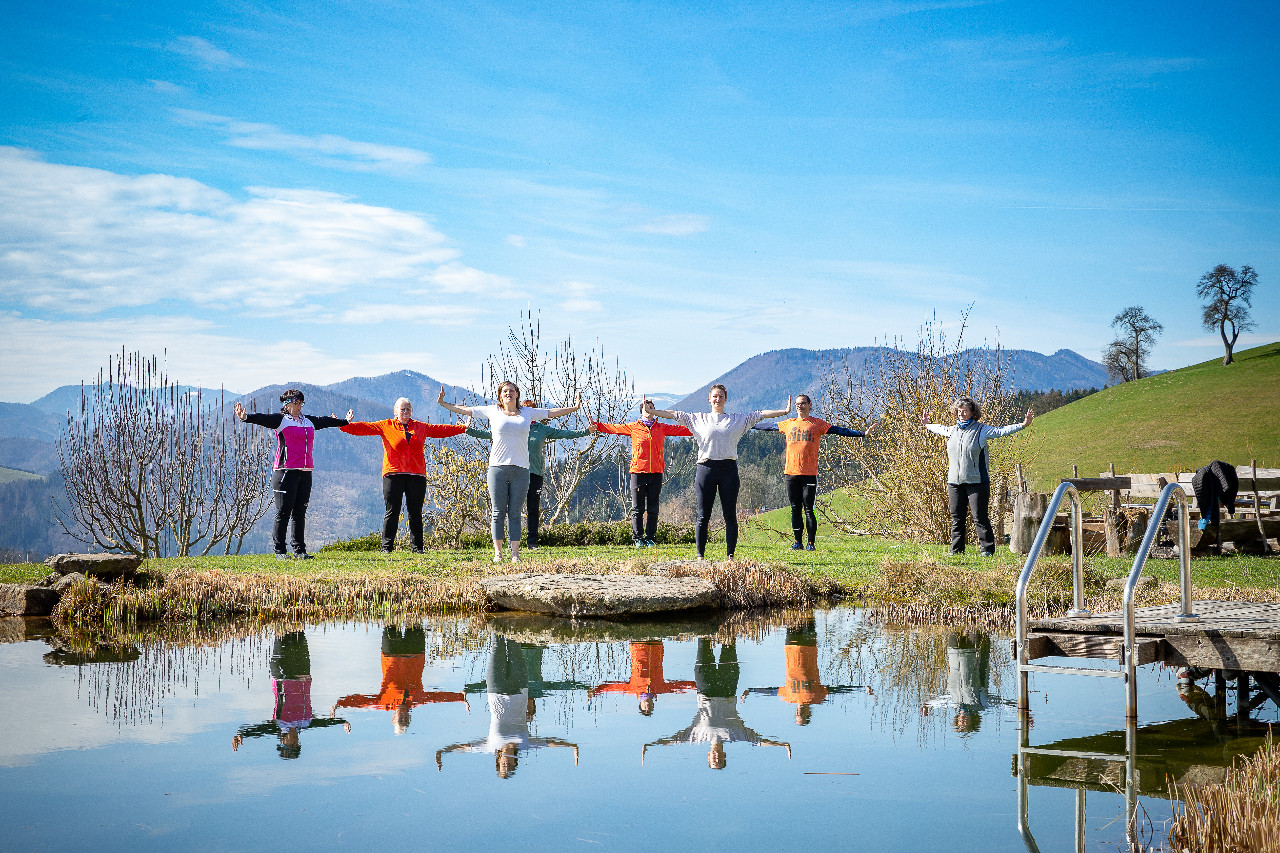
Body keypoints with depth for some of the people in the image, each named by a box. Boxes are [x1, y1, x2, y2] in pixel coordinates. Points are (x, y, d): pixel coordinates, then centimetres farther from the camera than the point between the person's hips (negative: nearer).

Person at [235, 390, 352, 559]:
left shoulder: (309, 421, 19)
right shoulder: (280, 420, 0)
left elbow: (326, 421, 36)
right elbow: (263, 419, -16)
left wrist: (345, 421, 52)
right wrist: (246, 418, -36)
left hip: (305, 472, 6)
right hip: (286, 472, -6)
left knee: (300, 512, 8)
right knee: (283, 512, -5)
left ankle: (299, 550, 13)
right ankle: (279, 550, -1)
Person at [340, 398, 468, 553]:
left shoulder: (421, 427, 17)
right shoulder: (386, 426, 8)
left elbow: (441, 430, 23)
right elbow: (365, 427, 2)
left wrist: (463, 428, 23)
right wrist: (343, 426, -9)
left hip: (417, 475, 3)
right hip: (393, 474, -2)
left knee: (415, 513, 3)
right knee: (391, 512, -4)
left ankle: (416, 546, 9)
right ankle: (387, 546, 0)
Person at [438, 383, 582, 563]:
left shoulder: (528, 412, 14)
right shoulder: (493, 411, 9)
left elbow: (552, 412, 20)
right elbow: (465, 410, 15)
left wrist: (575, 407, 15)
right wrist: (443, 403, 14)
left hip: (521, 469, 1)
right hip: (497, 467, -1)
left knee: (515, 513, 1)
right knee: (499, 512, 0)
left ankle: (515, 553, 3)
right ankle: (497, 552, 4)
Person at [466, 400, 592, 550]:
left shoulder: (543, 429, 9)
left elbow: (564, 433, 8)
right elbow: (488, 434, 10)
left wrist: (587, 431, 1)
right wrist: (467, 430, 4)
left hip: (535, 474, 1)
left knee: (533, 509, 1)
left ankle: (533, 542, 8)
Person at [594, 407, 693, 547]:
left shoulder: (662, 428, 11)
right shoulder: (633, 427, 6)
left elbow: (681, 430, 13)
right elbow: (614, 428, 5)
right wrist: (596, 425, -5)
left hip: (656, 472, 2)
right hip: (638, 472, -2)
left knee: (653, 509, 5)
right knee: (637, 508, 1)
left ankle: (650, 538, 13)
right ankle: (638, 538, 8)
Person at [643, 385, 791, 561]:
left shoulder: (737, 419, 13)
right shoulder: (698, 418, 12)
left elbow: (761, 415, 9)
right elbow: (673, 415, 10)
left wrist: (784, 411, 2)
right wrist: (651, 411, 3)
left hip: (728, 469, 1)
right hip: (706, 468, 0)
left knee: (730, 516, 1)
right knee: (703, 516, 0)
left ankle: (730, 555, 6)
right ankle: (700, 555, 6)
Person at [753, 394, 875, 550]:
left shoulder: (818, 424, 5)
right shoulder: (788, 424, 14)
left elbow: (840, 431, 1)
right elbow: (768, 427, 25)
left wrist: (863, 433, -7)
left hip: (809, 473, -3)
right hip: (791, 473, 3)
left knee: (808, 510, -5)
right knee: (795, 509, 6)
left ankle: (811, 543, 1)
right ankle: (798, 542, 14)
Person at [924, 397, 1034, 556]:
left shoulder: (981, 430, -1)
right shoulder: (952, 430, 14)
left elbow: (1001, 431, -8)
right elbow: (940, 429, 35)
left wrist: (1023, 425, -18)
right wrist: (927, 425, 53)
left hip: (976, 482, -5)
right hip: (954, 482, 5)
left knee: (980, 518, -5)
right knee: (957, 519, 8)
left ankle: (987, 549, 3)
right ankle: (956, 550, 16)